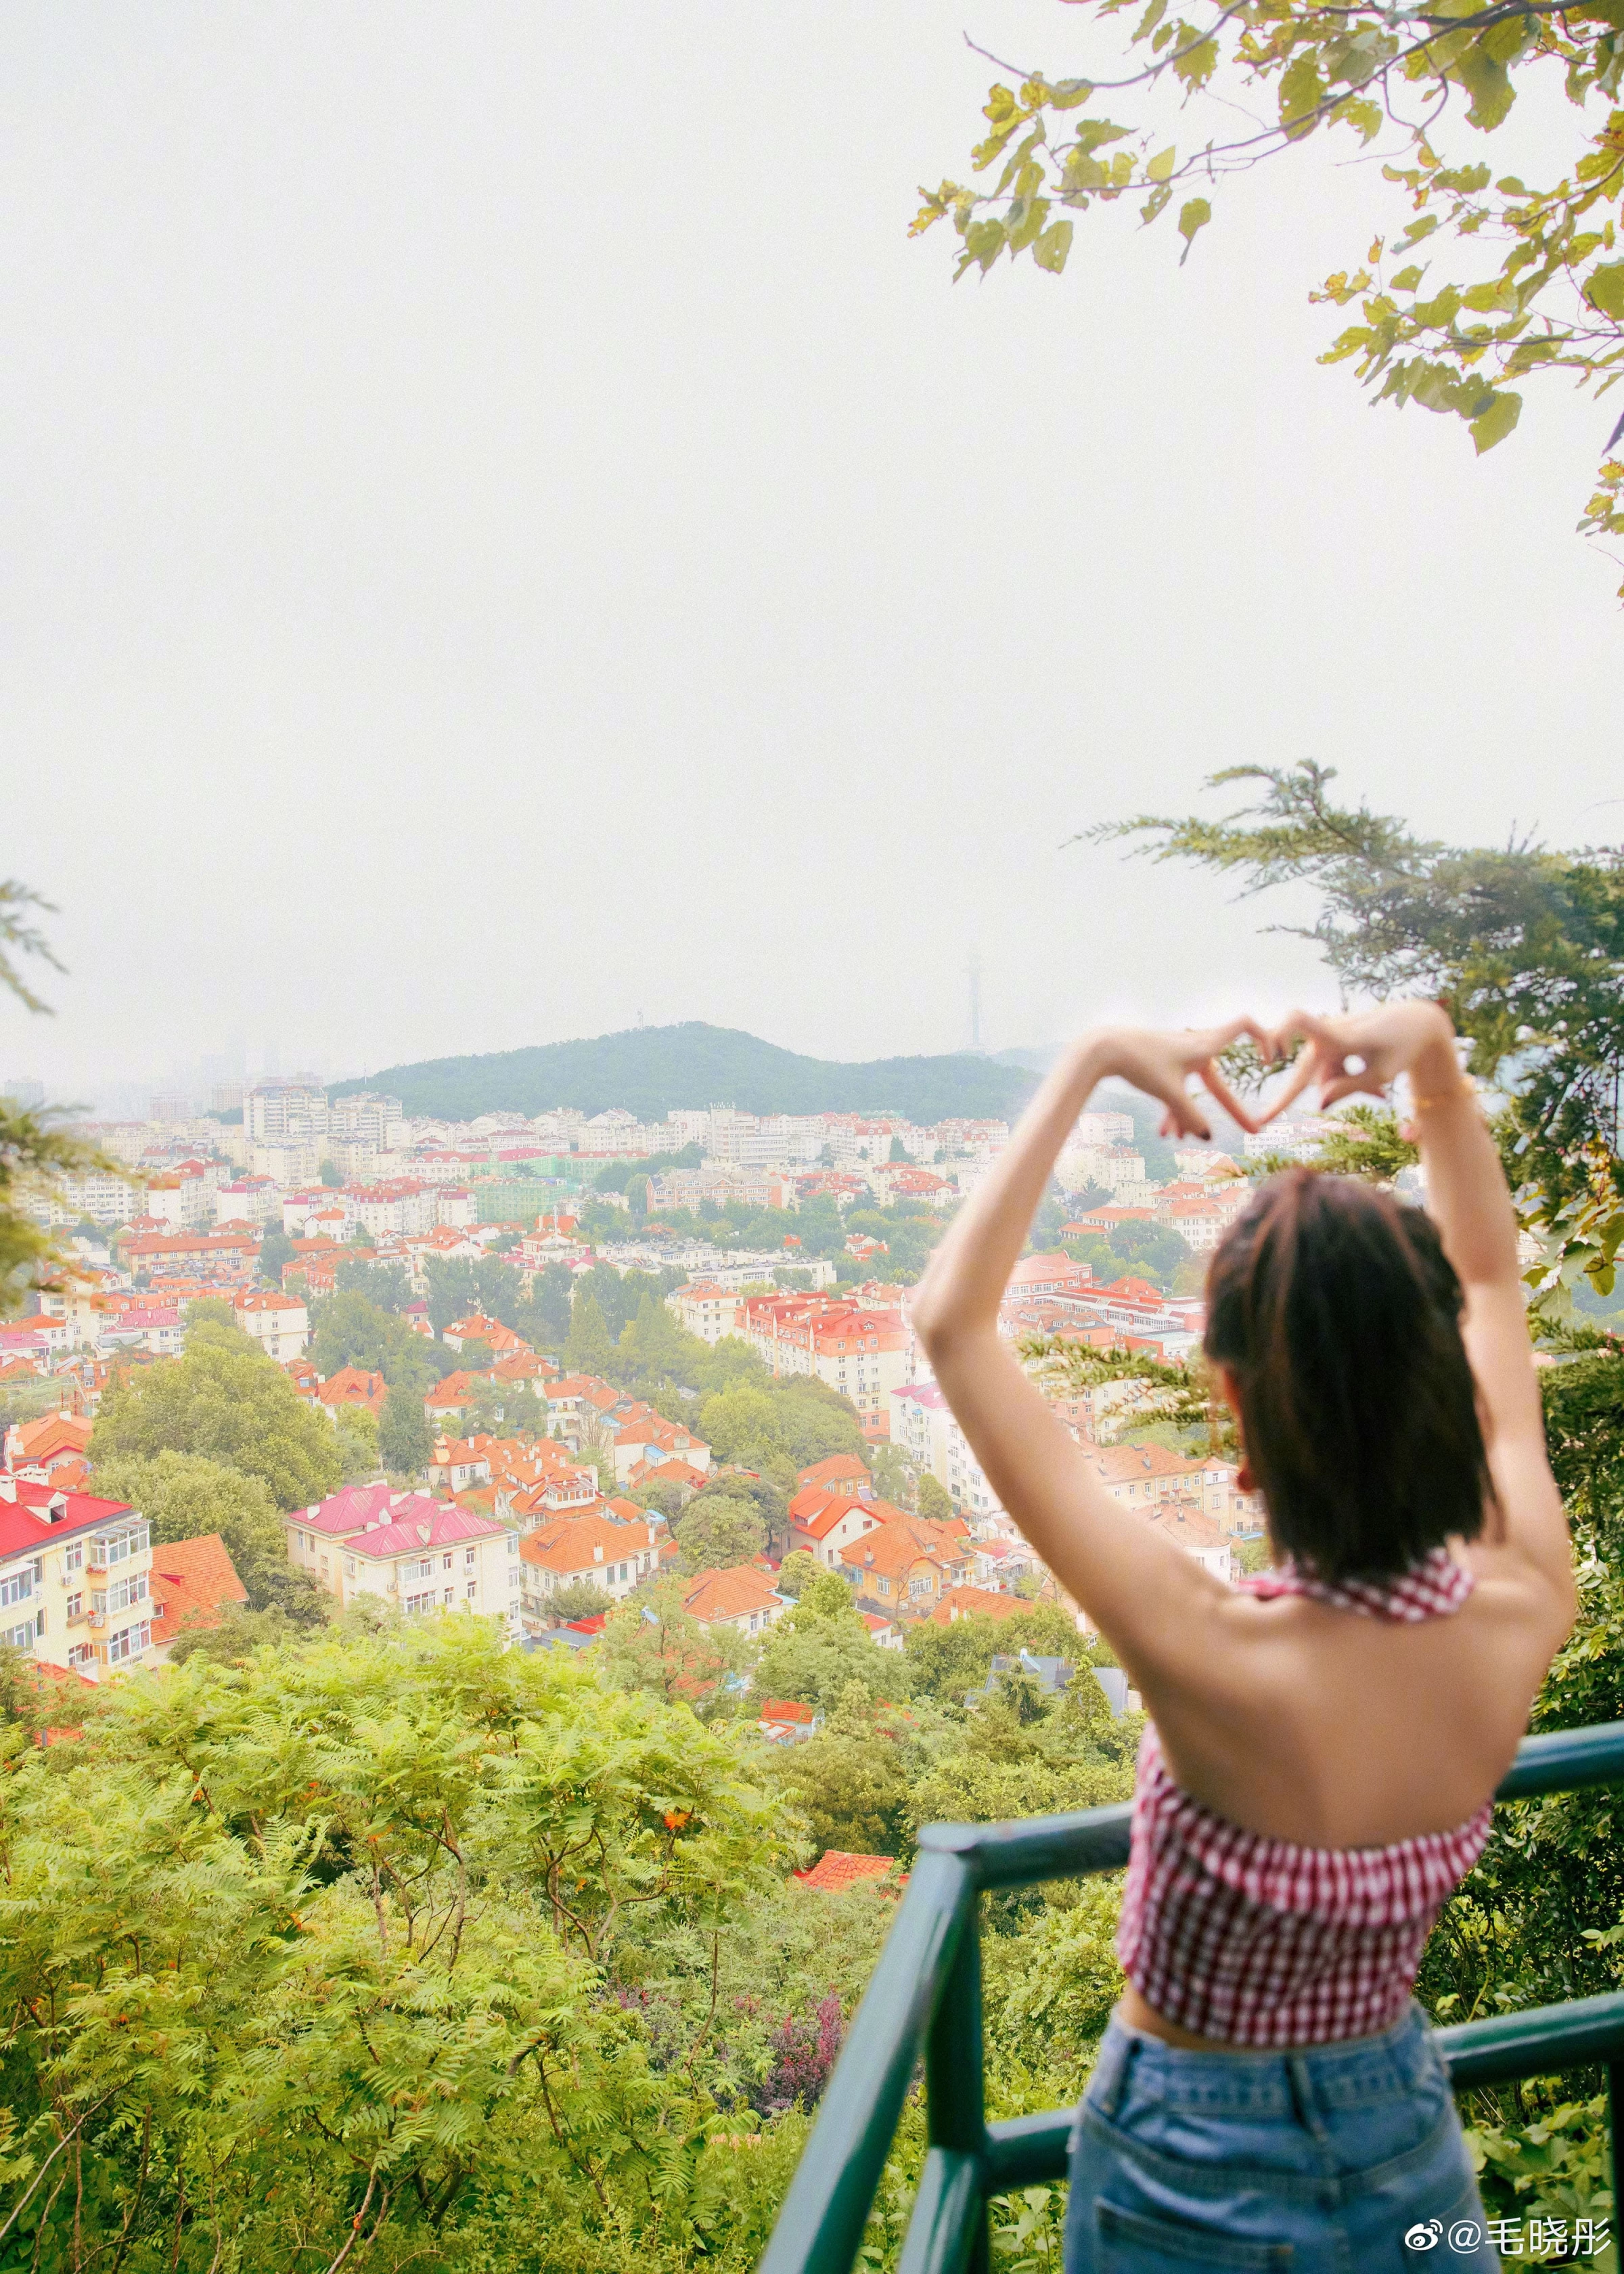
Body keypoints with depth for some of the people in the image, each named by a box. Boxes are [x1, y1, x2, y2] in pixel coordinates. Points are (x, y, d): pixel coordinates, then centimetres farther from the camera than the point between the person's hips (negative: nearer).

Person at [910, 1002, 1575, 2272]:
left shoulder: (1212, 1659, -38)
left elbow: (949, 1320, -31)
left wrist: (1089, 1069, -27)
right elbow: (1490, 1276, -8)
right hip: (1402, 2135, 3)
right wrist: (1435, 1057, -14)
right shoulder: (1522, 1612, -25)